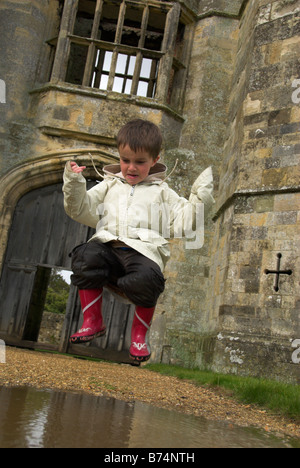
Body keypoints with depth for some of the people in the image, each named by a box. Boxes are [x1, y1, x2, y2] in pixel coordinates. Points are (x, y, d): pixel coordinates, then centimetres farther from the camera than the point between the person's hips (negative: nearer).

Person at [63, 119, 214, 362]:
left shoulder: (162, 191, 24)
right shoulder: (110, 185, 28)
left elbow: (182, 221, 14)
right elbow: (83, 210, 18)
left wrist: (199, 200, 3)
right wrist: (74, 184, 4)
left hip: (144, 249, -2)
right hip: (108, 244, 2)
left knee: (146, 278, -35)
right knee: (85, 257, -31)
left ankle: (140, 333, -9)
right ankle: (93, 322, -12)